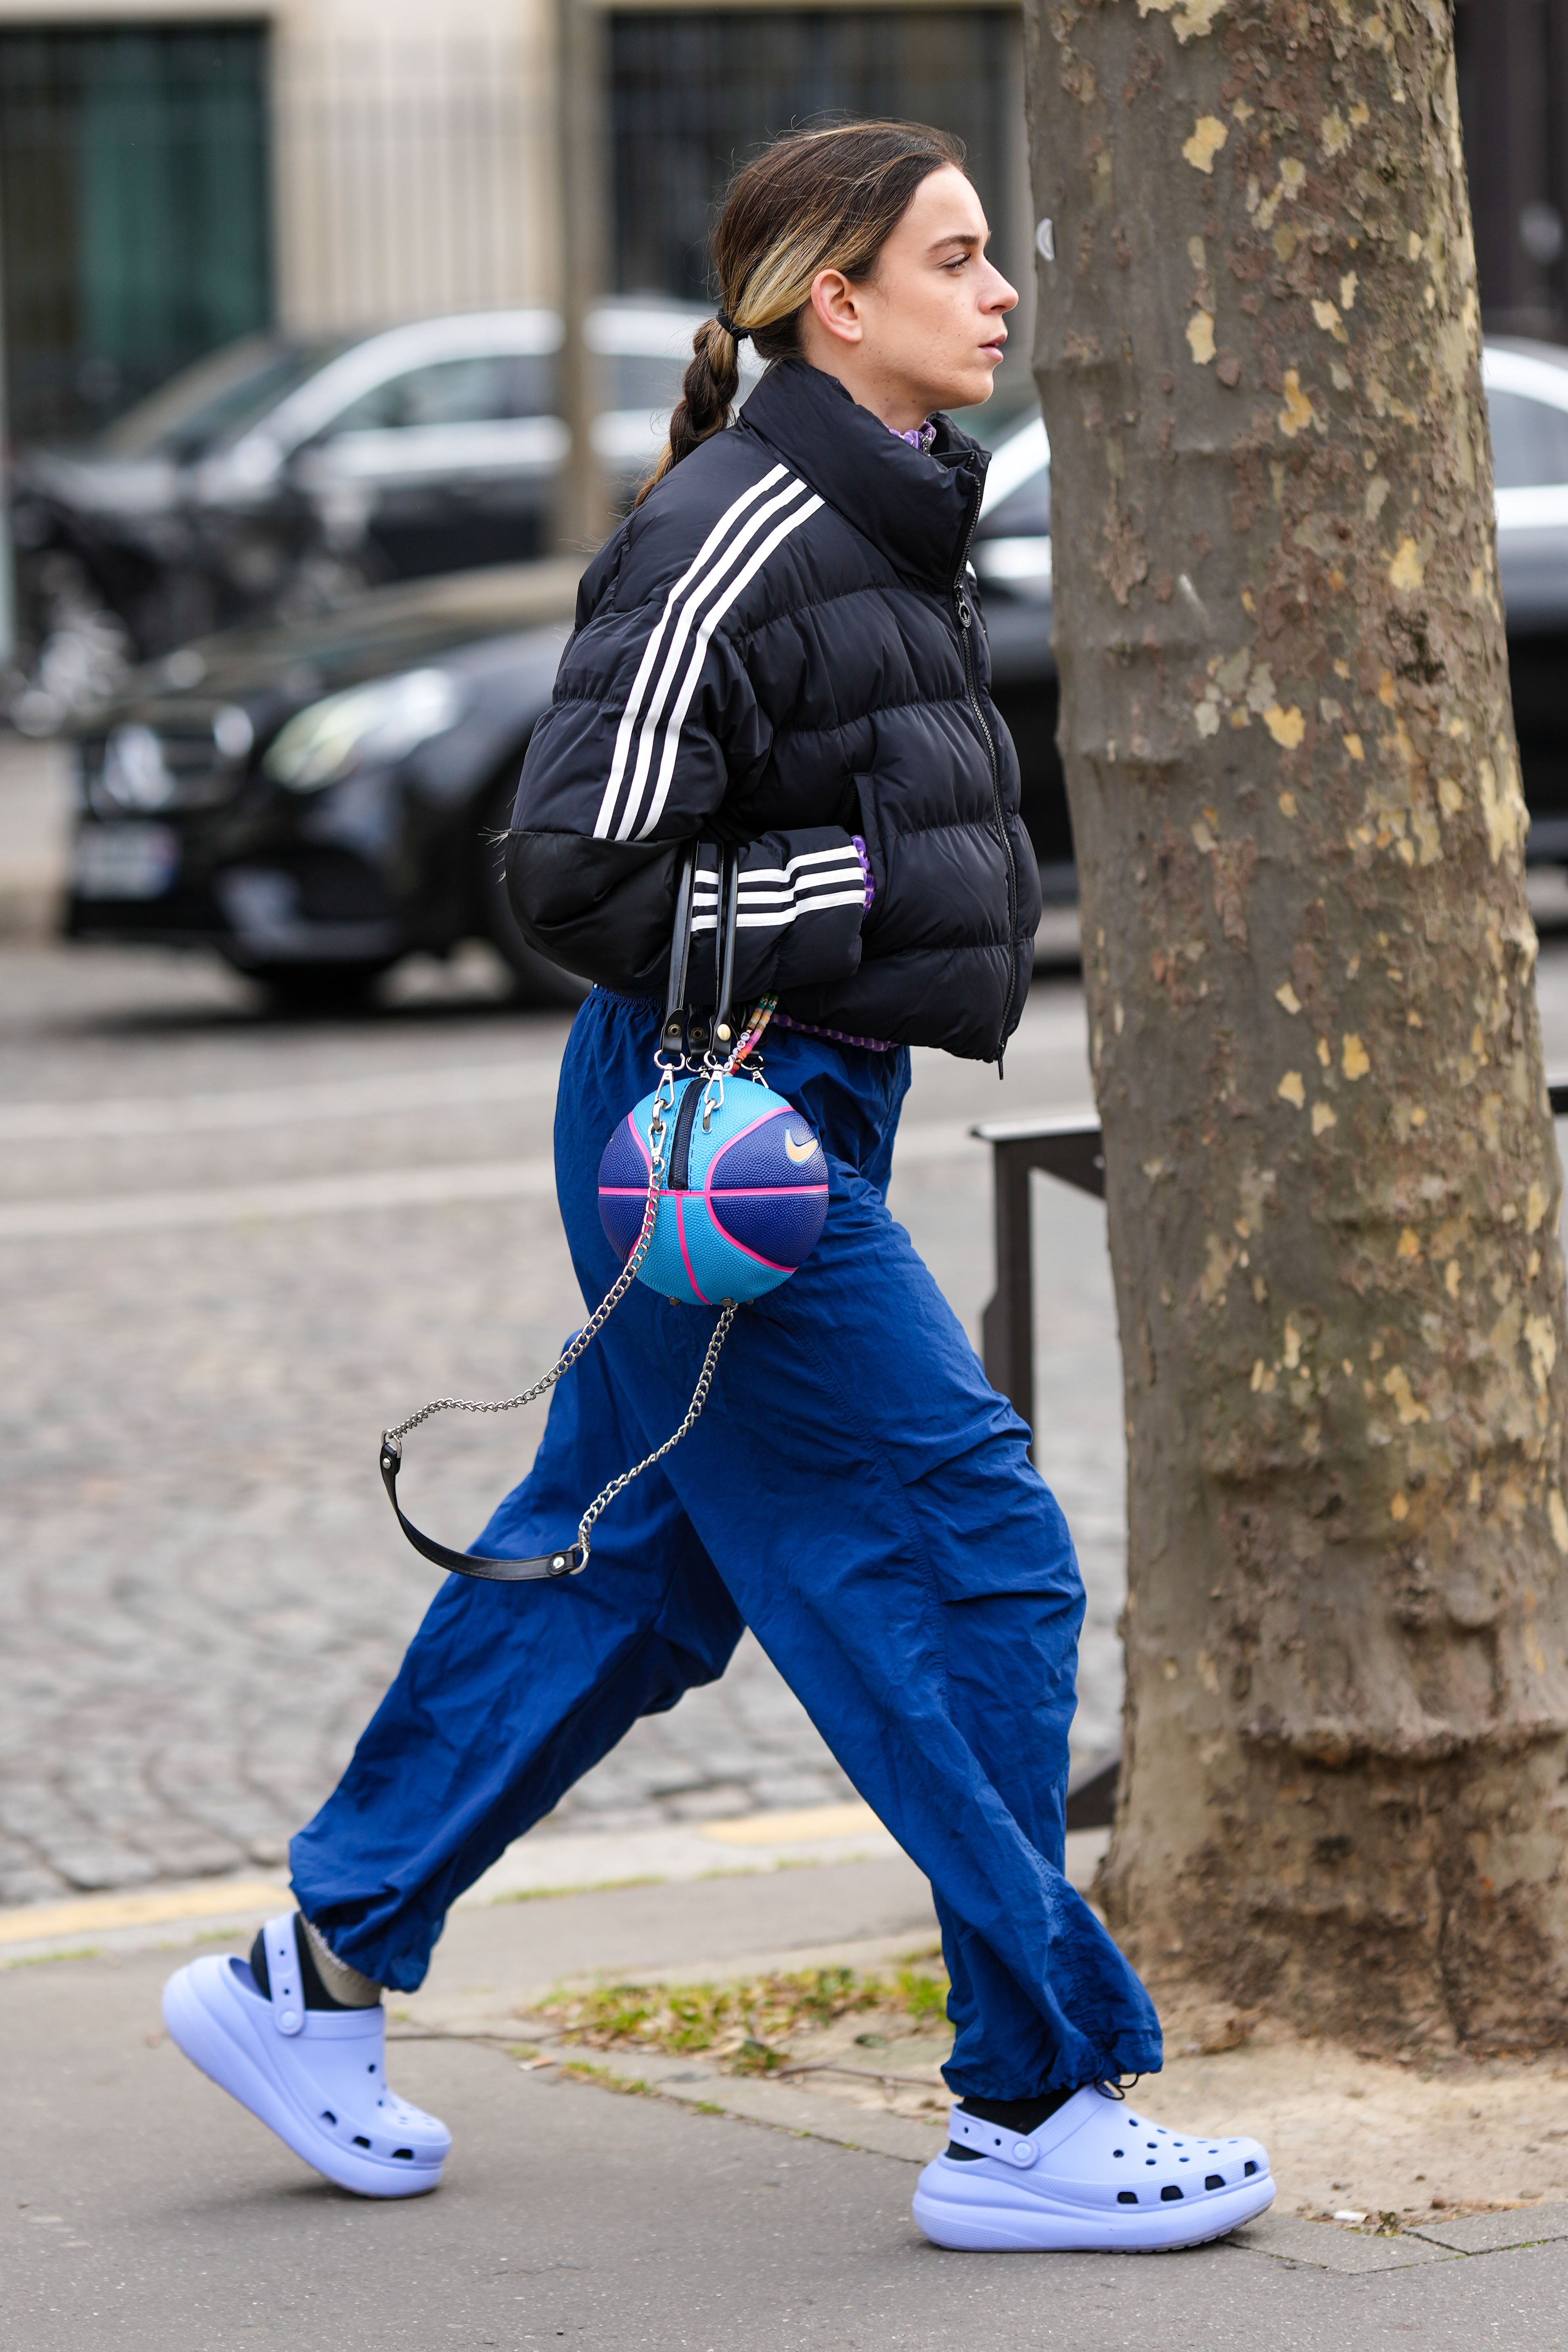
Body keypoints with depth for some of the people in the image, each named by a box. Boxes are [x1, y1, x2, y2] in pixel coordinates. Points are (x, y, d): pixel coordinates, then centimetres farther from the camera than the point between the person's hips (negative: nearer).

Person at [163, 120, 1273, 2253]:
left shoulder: (887, 518, 13)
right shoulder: (731, 539, -17)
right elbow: (579, 871, -19)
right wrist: (880, 897, -18)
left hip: (802, 1119, 10)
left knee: (617, 1571, 16)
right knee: (974, 1570, -7)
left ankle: (311, 1977, 27)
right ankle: (1033, 2114, 0)